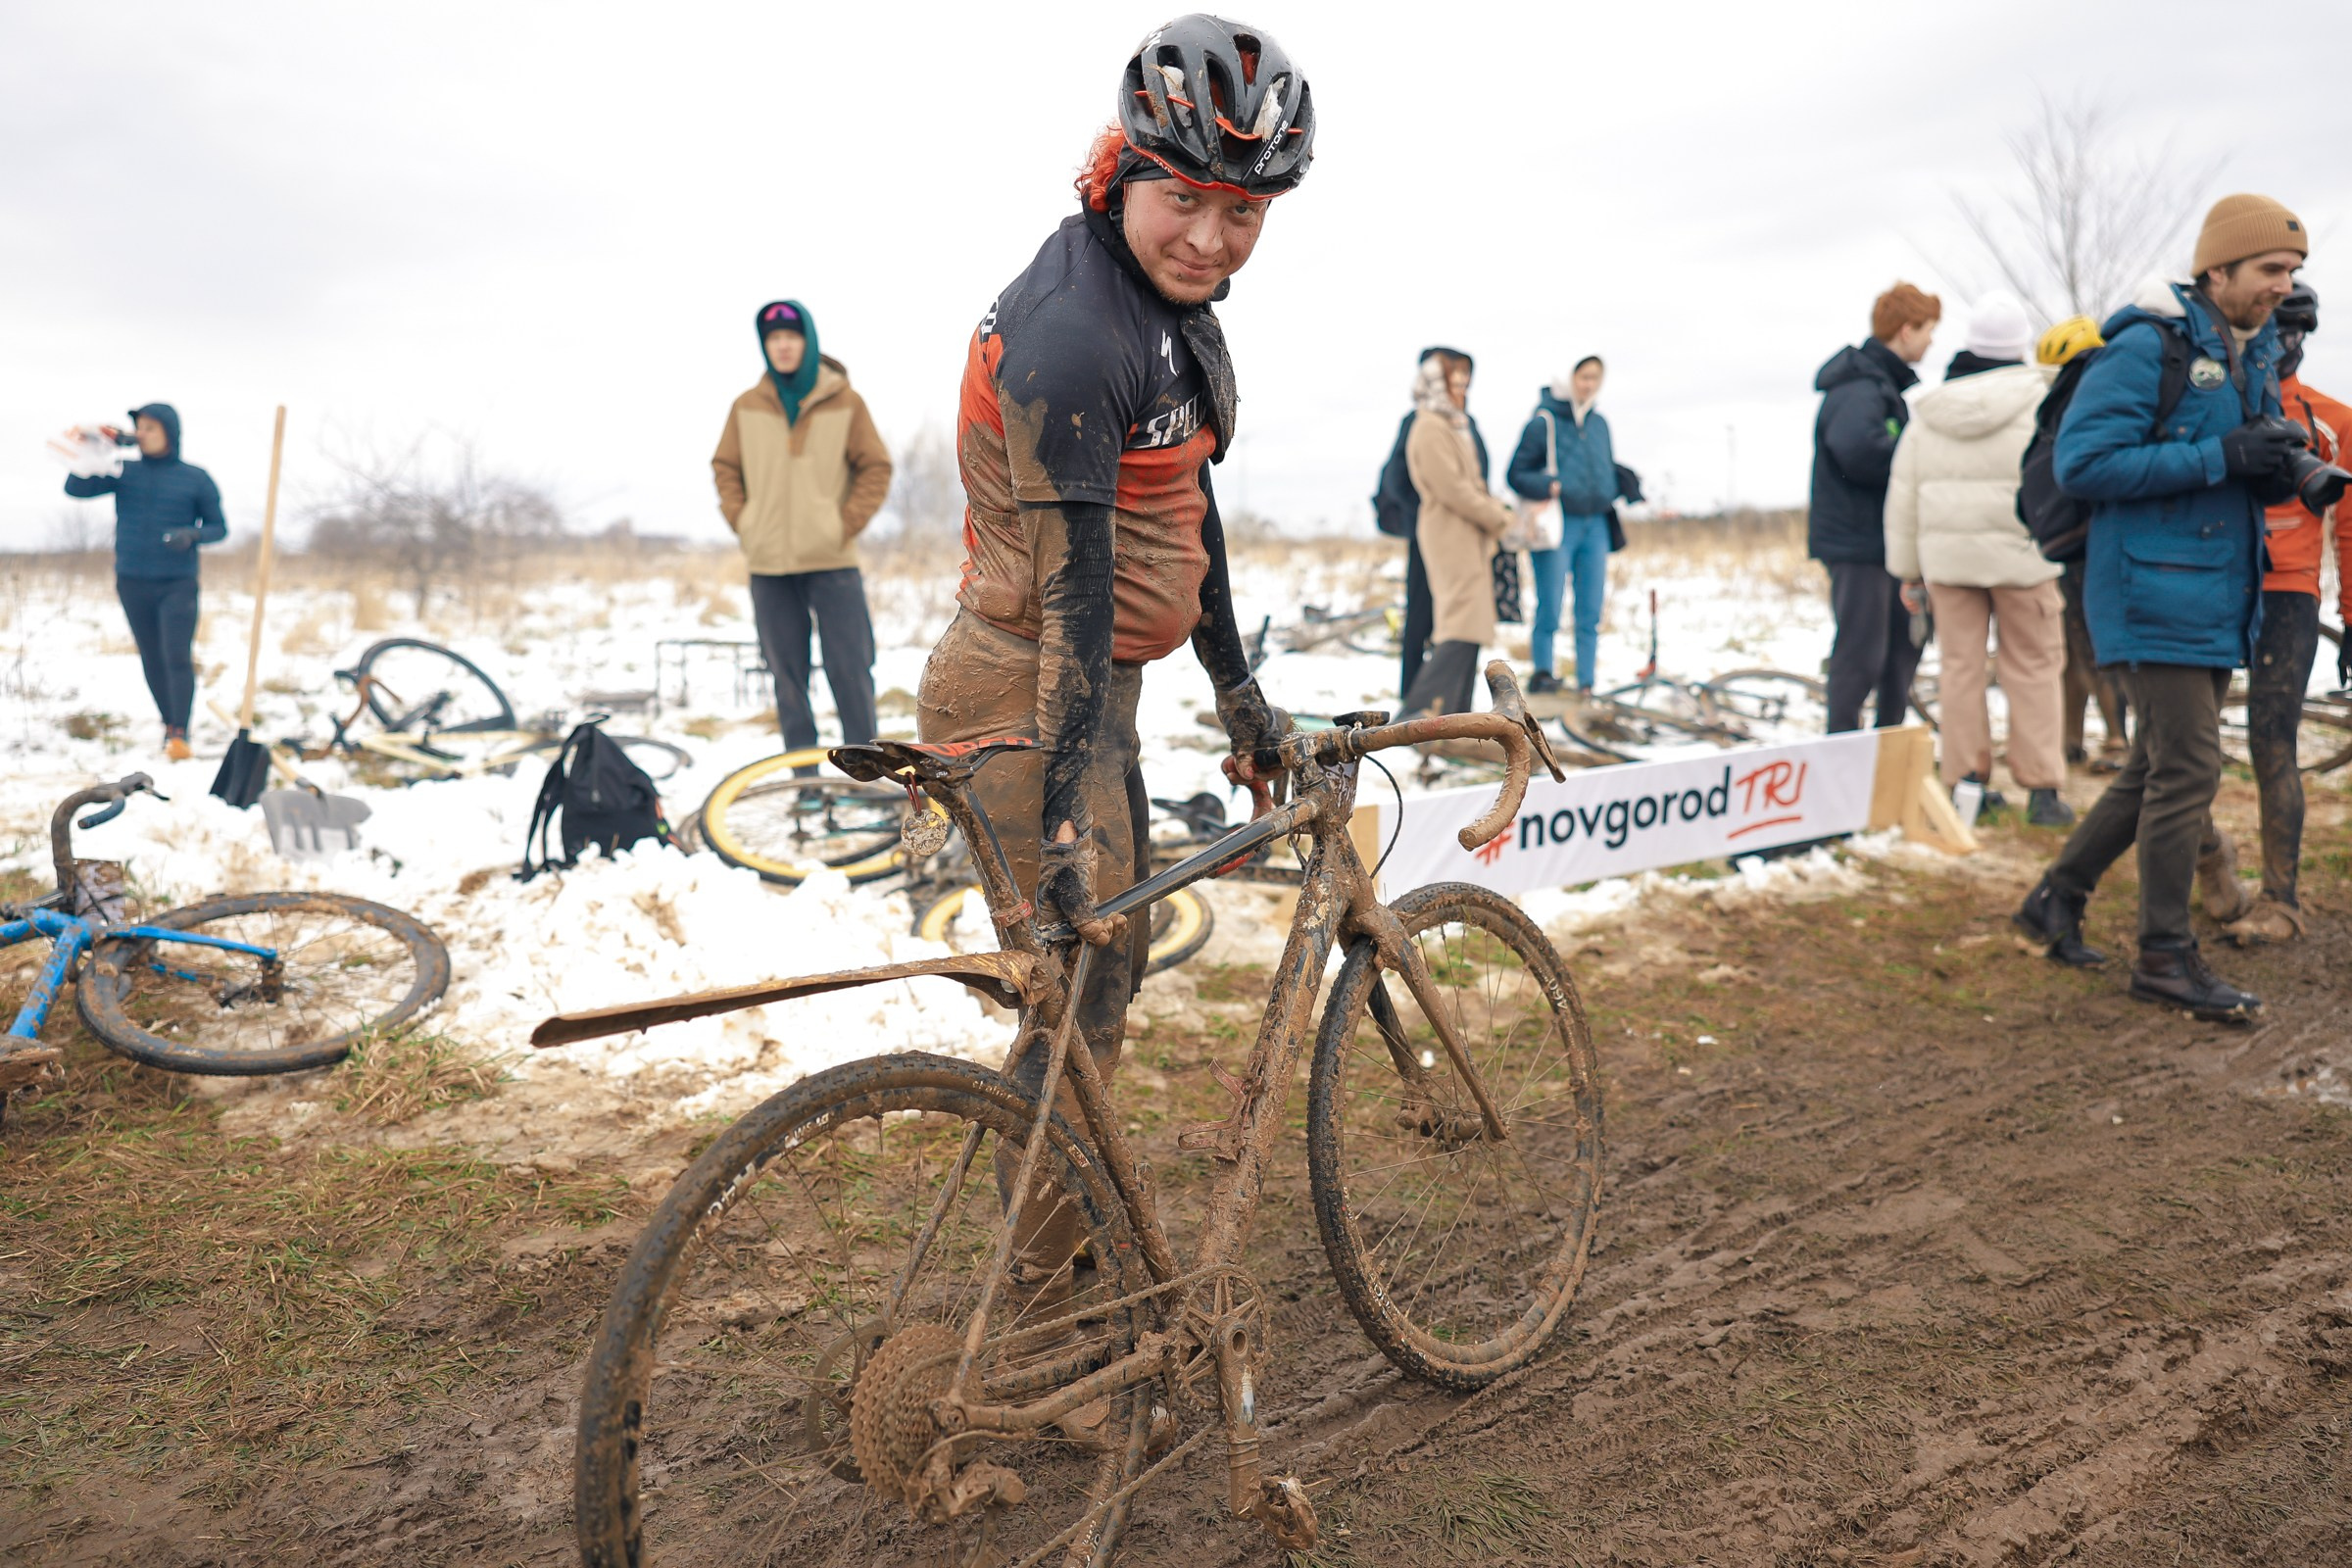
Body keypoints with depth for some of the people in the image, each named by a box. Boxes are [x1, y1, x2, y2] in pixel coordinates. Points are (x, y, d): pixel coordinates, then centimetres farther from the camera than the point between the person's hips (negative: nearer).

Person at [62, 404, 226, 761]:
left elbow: (219, 527, 4)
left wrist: (193, 535, -17)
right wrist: (99, 450, -13)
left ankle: (179, 735, -17)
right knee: (152, 661, 9)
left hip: (177, 585, -3)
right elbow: (76, 488, -4)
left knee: (178, 658, -14)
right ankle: (169, 725, 21)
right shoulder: (125, 473, 5)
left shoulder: (195, 479, 0)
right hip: (132, 583, 3)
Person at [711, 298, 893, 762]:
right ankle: (805, 781, 12)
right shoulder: (746, 407, 7)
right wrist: (742, 522, 2)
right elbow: (725, 468, 15)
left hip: (833, 561, -2)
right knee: (787, 675, 5)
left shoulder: (845, 402, 1)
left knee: (850, 671, -4)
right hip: (768, 566, 3)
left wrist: (847, 524, -6)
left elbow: (875, 467, 3)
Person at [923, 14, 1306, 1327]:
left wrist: (1240, 694, 16)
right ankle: (1044, 1316, 12)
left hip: (1096, 682, 10)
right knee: (1078, 995, -4)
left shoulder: (1177, 305, 8)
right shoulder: (1071, 340, -23)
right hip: (1023, 704, -10)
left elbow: (1185, 507, 14)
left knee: (1114, 959, 18)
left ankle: (1086, 1239, 37)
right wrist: (1065, 824, -27)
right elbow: (1072, 591, -27)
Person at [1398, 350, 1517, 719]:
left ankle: (1455, 711, 15)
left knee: (1465, 626, 10)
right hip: (1452, 538, -10)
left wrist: (1498, 509, 6)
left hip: (1468, 537, 10)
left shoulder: (1453, 427, 20)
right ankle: (1423, 710, -19)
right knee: (1462, 624, -17)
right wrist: (1498, 518, -10)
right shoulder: (1430, 429, -12)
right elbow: (1452, 488, -18)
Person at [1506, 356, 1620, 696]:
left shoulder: (1599, 423, 12)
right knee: (1549, 612, -4)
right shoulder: (1543, 422, -5)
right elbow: (1516, 474, -6)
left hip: (1595, 525, 5)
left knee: (1591, 614, 5)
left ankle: (1586, 684, 12)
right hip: (1556, 526, -5)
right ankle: (1541, 673, 13)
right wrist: (1549, 487, -21)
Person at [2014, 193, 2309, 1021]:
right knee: (2187, 771, -7)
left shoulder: (2257, 352, 15)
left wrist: (2273, 466, -3)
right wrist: (2219, 457, -22)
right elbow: (2081, 461, -20)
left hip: (2219, 601, 9)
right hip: (2156, 594, -9)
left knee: (2158, 768, 14)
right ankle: (2166, 957, 4)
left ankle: (2057, 896, 27)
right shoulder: (2149, 345, -12)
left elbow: (2246, 467, 22)